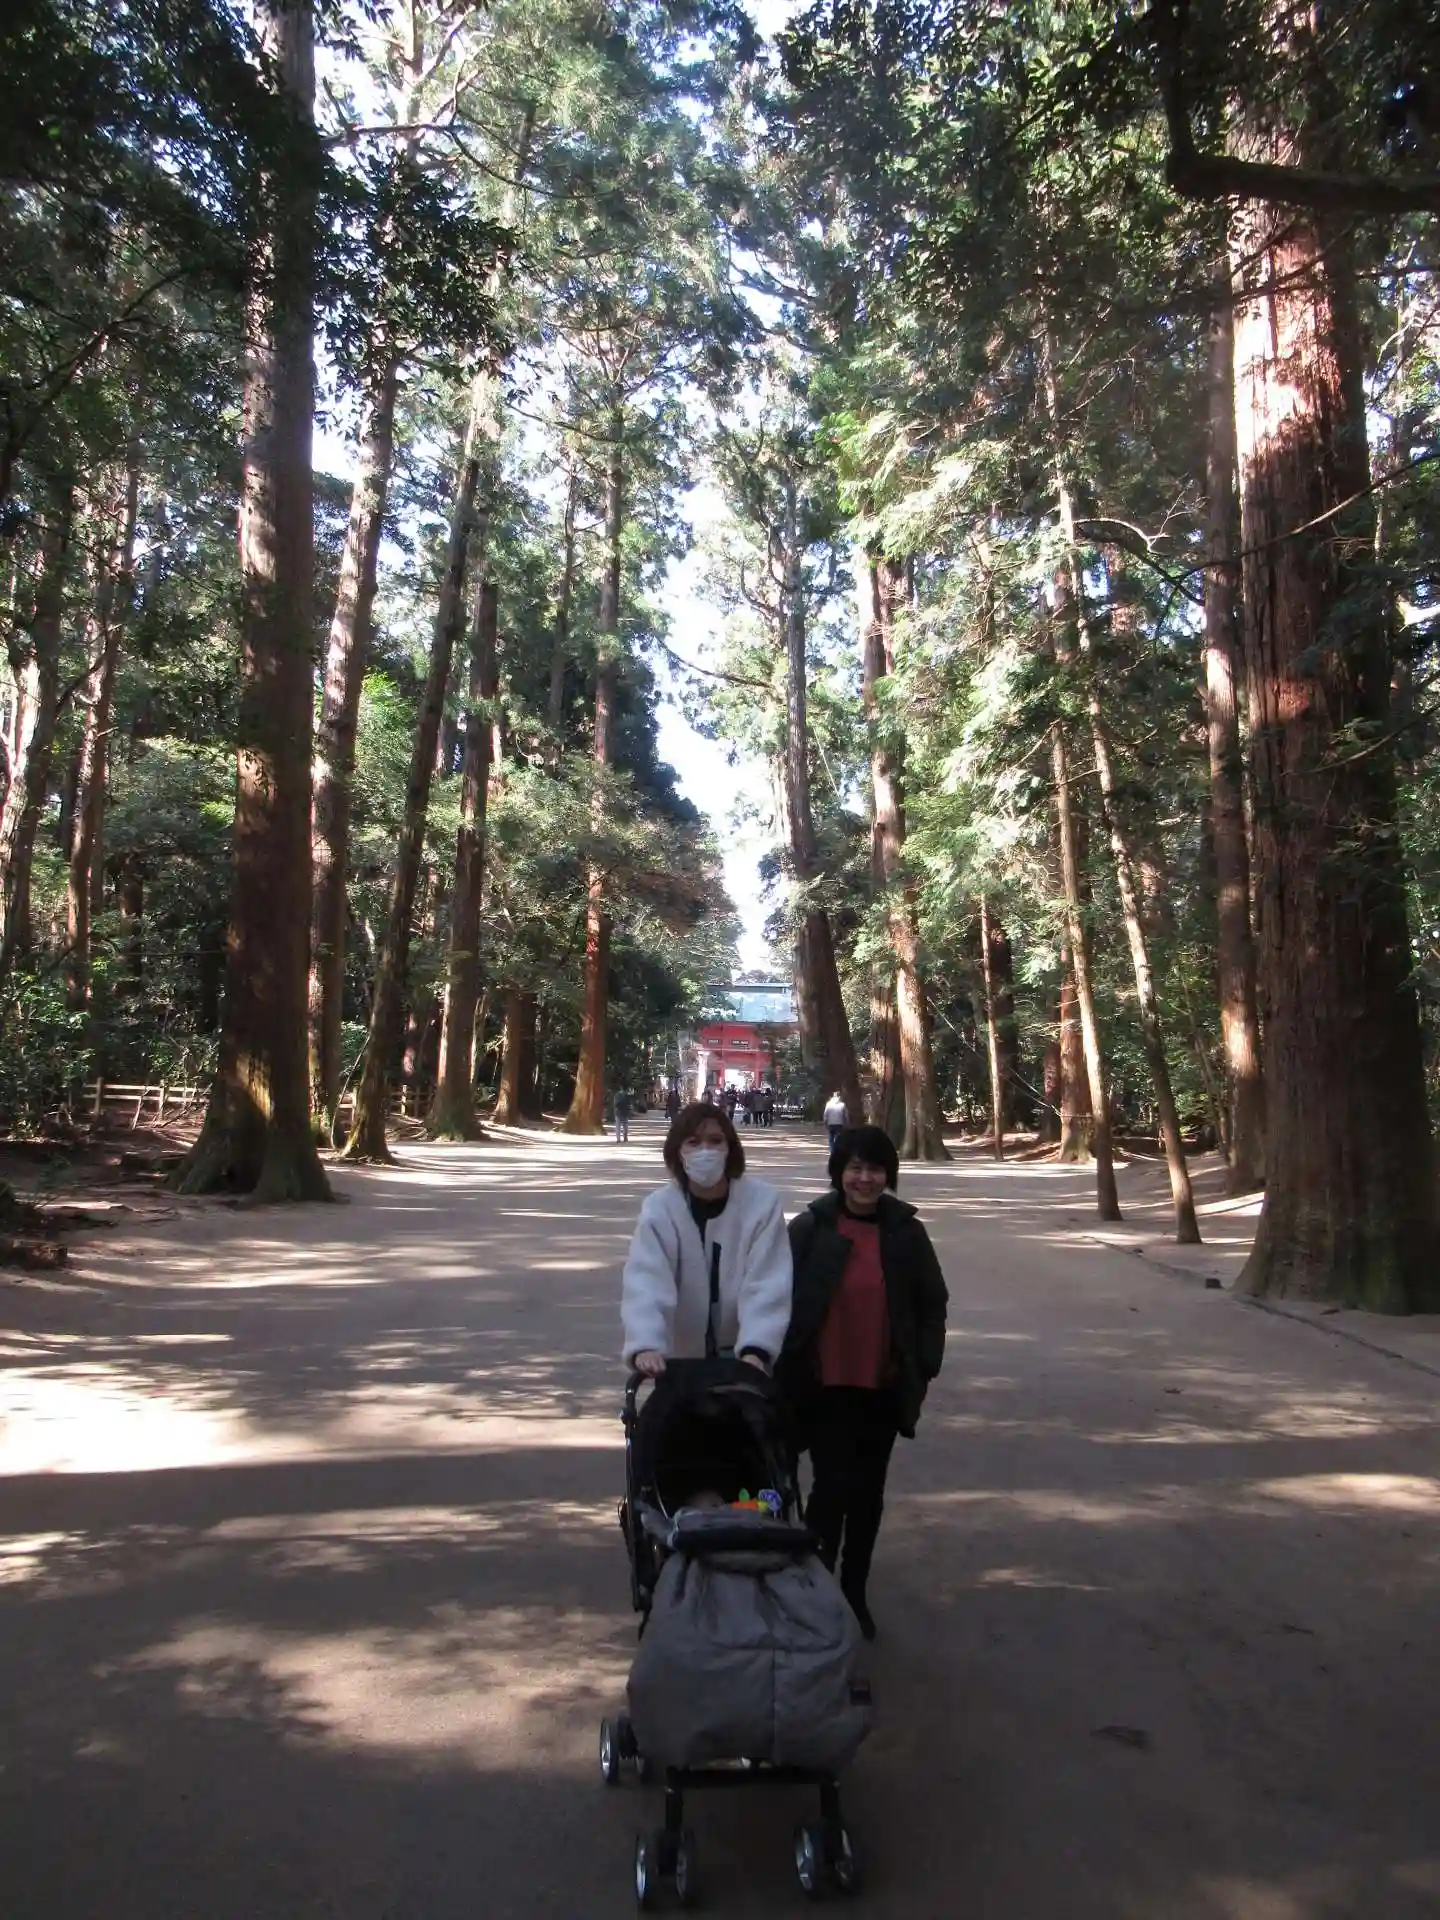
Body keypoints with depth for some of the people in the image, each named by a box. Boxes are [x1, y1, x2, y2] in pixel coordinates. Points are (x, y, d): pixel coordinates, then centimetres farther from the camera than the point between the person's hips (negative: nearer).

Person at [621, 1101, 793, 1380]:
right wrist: (645, 1345, -42)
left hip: (743, 1360, 0)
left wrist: (756, 1350, -34)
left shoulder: (761, 1202, -13)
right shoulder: (660, 1207, -12)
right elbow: (646, 1280, -25)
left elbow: (768, 1285, -19)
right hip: (683, 1360, 1)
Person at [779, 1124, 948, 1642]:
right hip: (825, 1385, -3)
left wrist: (923, 1367, 2)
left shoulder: (906, 1232, -1)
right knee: (831, 1487, -6)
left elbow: (932, 1303, 7)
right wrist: (788, 1370, -8)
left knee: (868, 1492, 14)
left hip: (884, 1386, 3)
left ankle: (854, 1595, 30)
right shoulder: (809, 1229, -8)